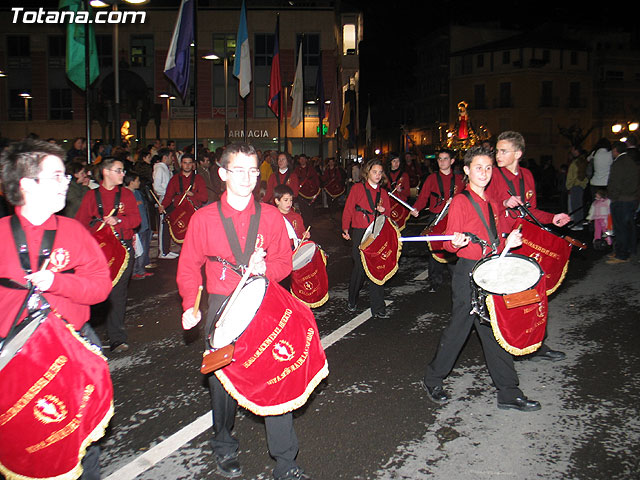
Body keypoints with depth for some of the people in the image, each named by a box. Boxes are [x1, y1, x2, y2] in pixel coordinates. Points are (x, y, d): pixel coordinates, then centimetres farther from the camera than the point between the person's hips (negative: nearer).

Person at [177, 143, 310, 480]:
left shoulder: (271, 216, 4)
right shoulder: (203, 219, 0)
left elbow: (285, 262, 7)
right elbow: (188, 267, 6)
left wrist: (265, 269, -14)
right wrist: (190, 305, -6)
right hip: (221, 308, 0)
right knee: (222, 381, 10)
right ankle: (224, 449, 37)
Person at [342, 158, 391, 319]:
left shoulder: (383, 192, 15)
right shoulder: (357, 188, 3)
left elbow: (388, 214, 19)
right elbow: (348, 209, 3)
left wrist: (383, 211, -4)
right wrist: (345, 229, -5)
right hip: (360, 234, -3)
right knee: (360, 268, -2)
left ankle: (378, 308, 4)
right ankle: (352, 302, 23)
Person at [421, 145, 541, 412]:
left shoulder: (493, 204, 14)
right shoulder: (460, 201, -7)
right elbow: (449, 244, -9)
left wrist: (508, 243, 1)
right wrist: (456, 243, -30)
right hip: (468, 273, -6)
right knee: (459, 329, 1)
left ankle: (509, 394, 17)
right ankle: (432, 380, 21)